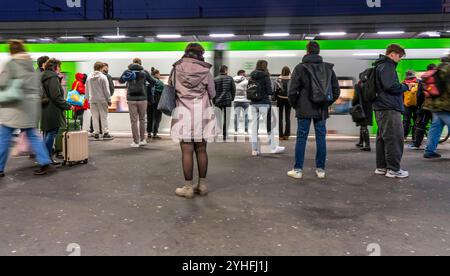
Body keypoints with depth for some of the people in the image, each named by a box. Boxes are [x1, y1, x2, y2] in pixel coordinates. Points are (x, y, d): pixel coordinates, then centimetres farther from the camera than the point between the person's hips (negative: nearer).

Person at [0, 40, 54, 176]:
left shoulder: (11, 64, -7)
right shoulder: (32, 66, 11)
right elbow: (38, 87, 12)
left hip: (15, 106, -6)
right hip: (32, 105, 6)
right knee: (33, 135, 12)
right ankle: (46, 163, 7)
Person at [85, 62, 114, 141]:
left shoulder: (89, 77, 7)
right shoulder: (103, 77, -8)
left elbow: (87, 90, 11)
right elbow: (106, 90, -8)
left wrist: (89, 99, 18)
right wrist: (109, 100, -2)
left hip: (92, 100, 4)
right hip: (102, 100, -4)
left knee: (95, 117, 8)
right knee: (104, 116, 2)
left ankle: (96, 133, 11)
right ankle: (105, 133, 1)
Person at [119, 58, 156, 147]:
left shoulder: (127, 72, 1)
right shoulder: (144, 72, 0)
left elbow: (120, 81, 14)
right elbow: (153, 82, 4)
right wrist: (147, 86, 21)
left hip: (131, 99, 0)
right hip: (142, 99, 0)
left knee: (134, 121, 4)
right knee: (142, 119, 13)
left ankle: (136, 142, 5)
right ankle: (142, 140, 16)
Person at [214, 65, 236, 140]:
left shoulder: (215, 79, 0)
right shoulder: (230, 78, 0)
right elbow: (233, 90, 2)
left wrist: (213, 100, 8)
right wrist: (232, 98, 14)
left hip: (218, 101, 1)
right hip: (227, 101, -1)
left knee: (219, 119, 9)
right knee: (226, 119, 4)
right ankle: (225, 135, 3)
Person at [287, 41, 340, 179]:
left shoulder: (300, 68, -4)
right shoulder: (328, 68, 7)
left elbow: (292, 91, -9)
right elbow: (336, 91, 7)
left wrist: (295, 105, 5)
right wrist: (327, 103, 17)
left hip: (304, 110, -3)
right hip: (322, 110, 3)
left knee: (301, 138, 2)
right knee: (321, 138, 9)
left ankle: (298, 169, 4)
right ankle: (321, 169, 14)